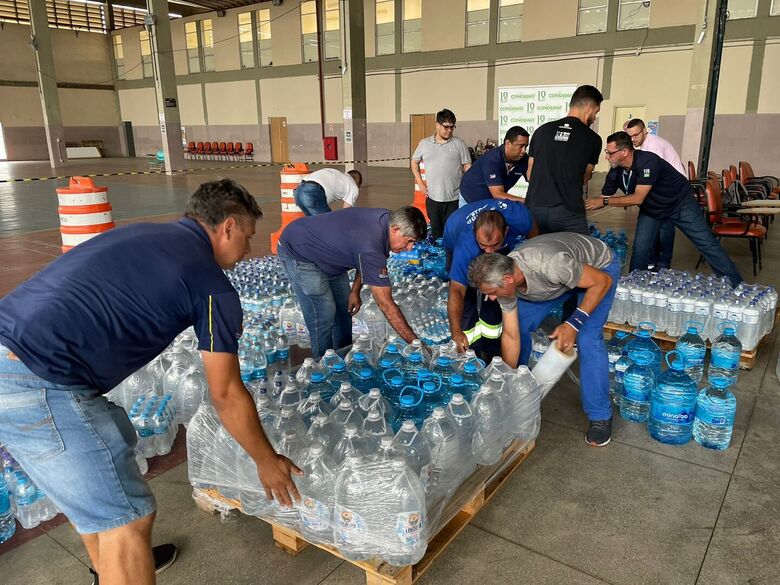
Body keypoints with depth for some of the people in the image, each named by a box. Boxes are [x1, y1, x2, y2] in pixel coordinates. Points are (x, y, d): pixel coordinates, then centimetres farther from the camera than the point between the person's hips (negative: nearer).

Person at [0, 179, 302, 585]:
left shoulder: (143, 233, 17)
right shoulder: (213, 286, -5)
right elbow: (226, 396, 0)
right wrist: (267, 461, 14)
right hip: (36, 384, -10)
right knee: (128, 519, 3)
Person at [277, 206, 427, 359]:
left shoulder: (387, 218, -13)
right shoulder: (370, 247, -39)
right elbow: (386, 305, -37)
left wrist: (355, 291, -2)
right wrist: (415, 342, -33)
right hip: (297, 251, -9)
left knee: (345, 308, 9)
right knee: (324, 314, -13)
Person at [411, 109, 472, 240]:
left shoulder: (459, 144, 0)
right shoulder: (424, 143, 6)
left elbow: (467, 167, 0)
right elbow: (414, 162, 18)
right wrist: (420, 183, 8)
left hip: (454, 198, -2)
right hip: (432, 197, 2)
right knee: (436, 232, 11)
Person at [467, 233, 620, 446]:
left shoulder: (550, 265, -44)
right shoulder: (503, 280, -23)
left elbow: (602, 281, -29)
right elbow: (510, 336, -13)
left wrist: (573, 323, -34)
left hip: (598, 267, -5)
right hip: (558, 276, 6)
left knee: (587, 338, -21)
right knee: (519, 325, -2)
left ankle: (600, 416, -4)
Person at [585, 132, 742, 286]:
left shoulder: (647, 161, -34)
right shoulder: (615, 173, -14)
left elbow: (638, 198, -36)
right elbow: (603, 199, -4)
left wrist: (604, 201, -35)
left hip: (680, 203, -5)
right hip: (650, 209, 5)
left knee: (707, 244, -4)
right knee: (640, 249, -7)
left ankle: (736, 285, 3)